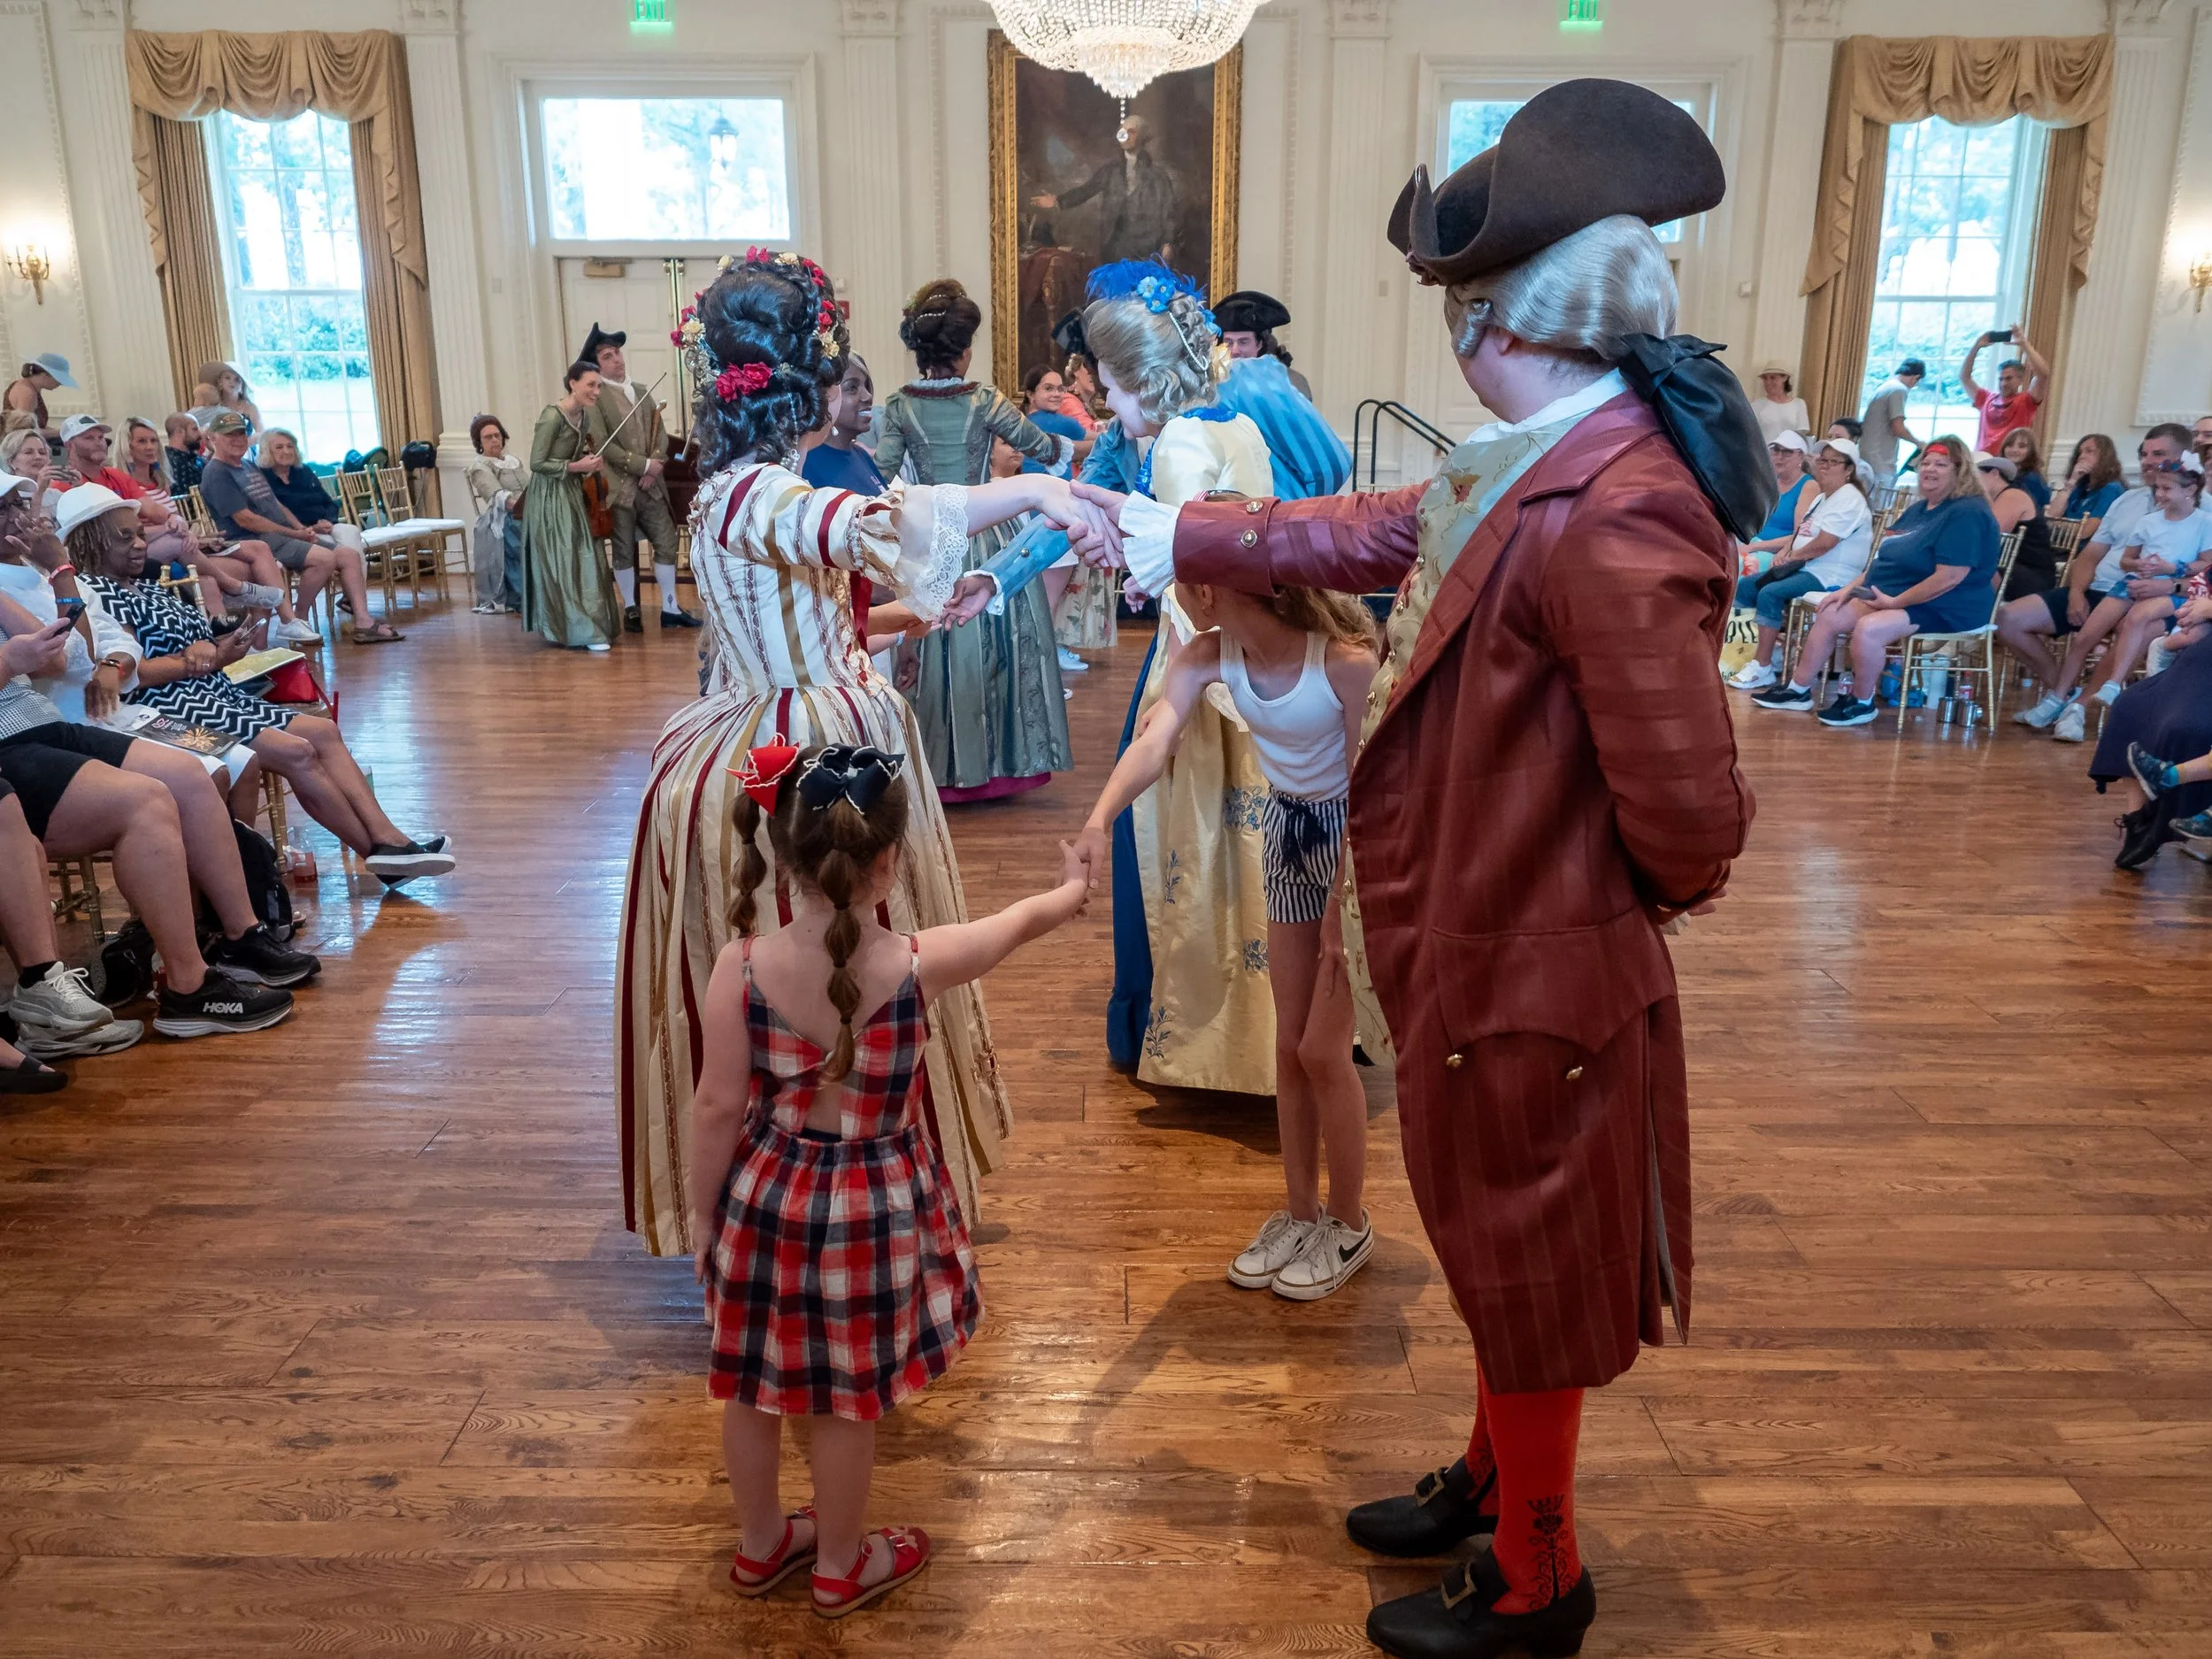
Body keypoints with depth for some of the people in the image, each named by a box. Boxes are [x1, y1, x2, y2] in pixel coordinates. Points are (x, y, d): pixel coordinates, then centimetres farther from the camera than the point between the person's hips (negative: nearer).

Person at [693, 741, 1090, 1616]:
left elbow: (715, 1109, -10)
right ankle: (841, 1566, 38)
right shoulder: (919, 964, -22)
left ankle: (761, 1543, 45)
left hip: (763, 1200, 2)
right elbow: (1023, 920, -2)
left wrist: (703, 1214, 5)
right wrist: (1075, 886, 20)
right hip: (867, 1212, -2)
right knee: (847, 1401, 17)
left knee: (753, 1386, 23)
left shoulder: (740, 968, -18)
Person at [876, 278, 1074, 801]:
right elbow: (1039, 445, 3)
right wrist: (1074, 448, 23)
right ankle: (996, 763, 15)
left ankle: (939, 767, 17)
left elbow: (880, 478, -6)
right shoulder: (983, 402, -9)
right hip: (985, 539, -2)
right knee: (992, 644, 9)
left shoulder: (899, 407, -4)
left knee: (932, 652, 10)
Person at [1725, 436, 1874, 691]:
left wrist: (1792, 556, -7)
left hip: (1831, 576, -11)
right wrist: (1784, 555, 1)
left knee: (1770, 593, -30)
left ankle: (1762, 668, -27)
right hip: (1805, 569, 11)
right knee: (1744, 587, 3)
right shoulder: (1821, 498, 20)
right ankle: (1774, 640, -1)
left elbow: (1823, 544, -22)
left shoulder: (1849, 499, -12)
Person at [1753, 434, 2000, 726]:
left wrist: (1895, 602, -20)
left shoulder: (1967, 513, -17)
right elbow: (1886, 561, 20)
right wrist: (1850, 589, 7)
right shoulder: (1918, 509, 15)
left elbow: (1950, 577, -26)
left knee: (1868, 629, -32)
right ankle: (1799, 691, 11)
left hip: (1945, 609, -10)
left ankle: (1862, 703, -10)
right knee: (1829, 616, 3)